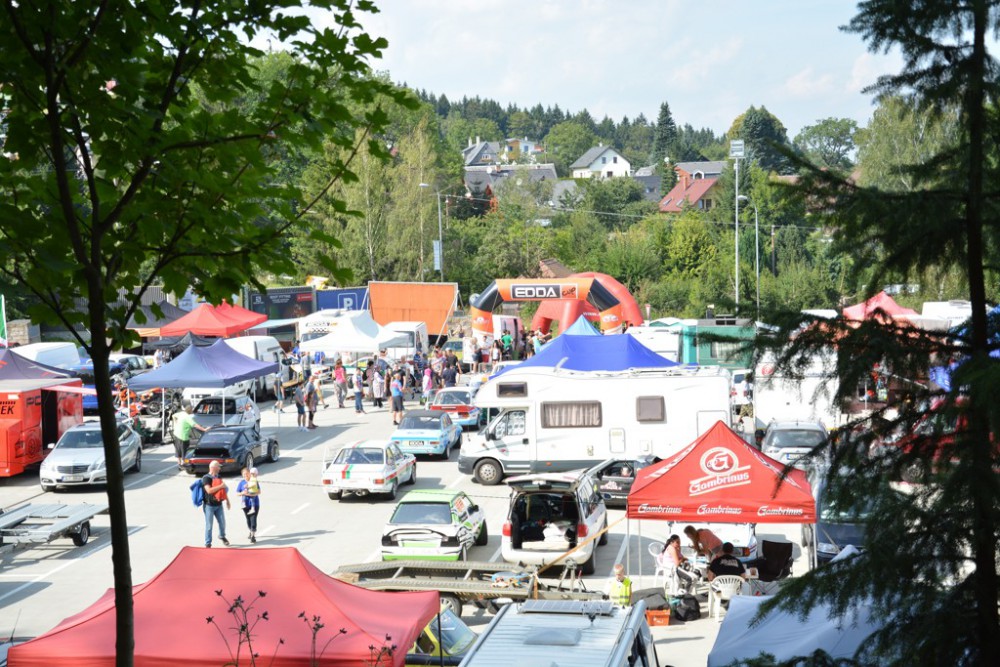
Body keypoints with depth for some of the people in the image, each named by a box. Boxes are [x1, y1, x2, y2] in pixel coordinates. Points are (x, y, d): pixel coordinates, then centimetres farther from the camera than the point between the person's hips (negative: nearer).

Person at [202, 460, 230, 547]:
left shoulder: (219, 477, 10)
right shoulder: (206, 478, -13)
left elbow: (224, 489, 19)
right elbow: (209, 490, -26)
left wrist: (227, 501, 18)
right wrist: (221, 486, -23)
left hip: (218, 504, 6)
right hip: (209, 505, -6)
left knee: (222, 522, 12)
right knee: (209, 525, -1)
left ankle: (222, 536, 38)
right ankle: (208, 543, 9)